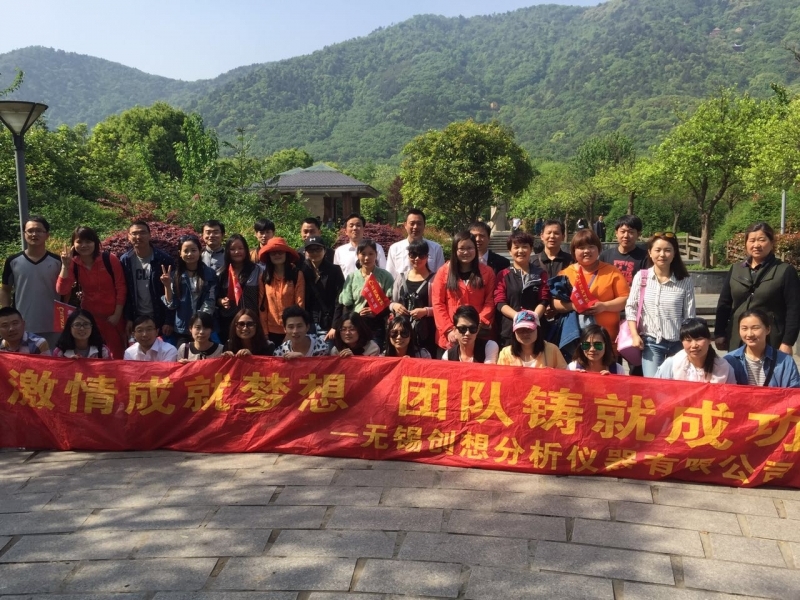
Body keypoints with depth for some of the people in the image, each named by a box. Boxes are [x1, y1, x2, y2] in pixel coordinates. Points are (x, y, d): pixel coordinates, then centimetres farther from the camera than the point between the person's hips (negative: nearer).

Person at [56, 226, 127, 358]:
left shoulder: (110, 259, -10)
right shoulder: (73, 263, -4)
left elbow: (121, 288, -6)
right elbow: (62, 290, -13)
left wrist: (117, 314, -8)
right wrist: (65, 265, -21)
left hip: (113, 316, -2)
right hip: (89, 316, 2)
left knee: (118, 353, 5)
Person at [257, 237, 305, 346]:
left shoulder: (297, 275, -2)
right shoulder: (264, 277, 5)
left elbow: (300, 304, -4)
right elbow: (262, 306, 5)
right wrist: (264, 331, 0)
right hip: (271, 331, 2)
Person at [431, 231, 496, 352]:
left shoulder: (487, 272, 6)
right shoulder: (443, 272, 4)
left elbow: (490, 303, 2)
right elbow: (437, 304, 0)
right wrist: (449, 330, -8)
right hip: (450, 337, 0)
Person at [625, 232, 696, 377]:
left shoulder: (685, 281, -3)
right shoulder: (641, 277, -2)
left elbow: (689, 316, 0)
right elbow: (630, 307, 1)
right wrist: (635, 335, -6)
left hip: (678, 343, 0)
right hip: (651, 341, 0)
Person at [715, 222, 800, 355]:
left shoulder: (785, 271, -1)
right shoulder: (736, 269, 11)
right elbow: (724, 304, 13)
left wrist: (787, 342, -10)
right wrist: (719, 334, 6)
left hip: (771, 343, -4)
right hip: (737, 341, 4)